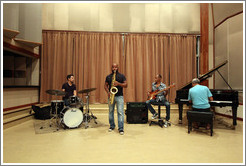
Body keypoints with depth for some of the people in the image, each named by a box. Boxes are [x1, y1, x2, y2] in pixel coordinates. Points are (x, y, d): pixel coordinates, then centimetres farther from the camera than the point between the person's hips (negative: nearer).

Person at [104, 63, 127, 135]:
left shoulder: (122, 76, 3)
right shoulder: (108, 77, 10)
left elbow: (126, 85, -2)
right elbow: (105, 85, 11)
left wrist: (118, 83, -18)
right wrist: (108, 92, -7)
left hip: (119, 96, -3)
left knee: (120, 112, -7)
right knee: (110, 111, 11)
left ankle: (121, 128, -2)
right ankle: (112, 126, 27)